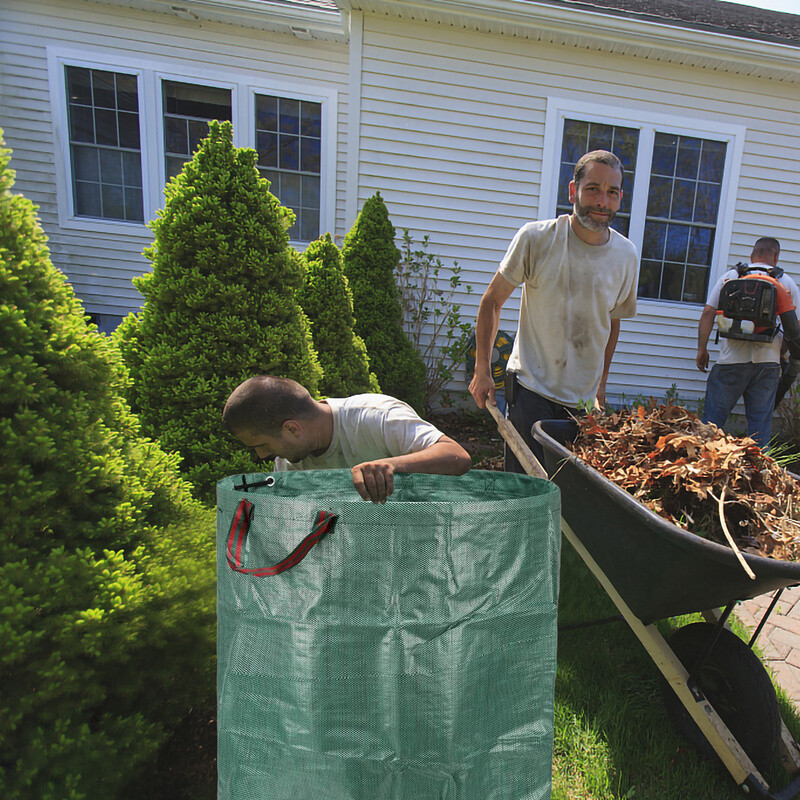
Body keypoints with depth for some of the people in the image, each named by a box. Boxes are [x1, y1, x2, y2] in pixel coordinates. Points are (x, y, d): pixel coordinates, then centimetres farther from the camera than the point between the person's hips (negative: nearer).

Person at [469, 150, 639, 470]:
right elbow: (492, 301, -1)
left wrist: (601, 385, 17)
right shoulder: (535, 238, -9)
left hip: (584, 397, 4)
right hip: (531, 387, -3)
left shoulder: (627, 256, 2)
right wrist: (482, 370, -5)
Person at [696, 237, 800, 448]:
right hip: (768, 361, 2)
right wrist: (783, 355, 19)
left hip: (732, 359, -1)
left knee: (713, 416, 4)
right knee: (761, 421, 9)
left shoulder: (730, 276, 5)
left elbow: (708, 313, 0)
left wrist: (702, 349, 6)